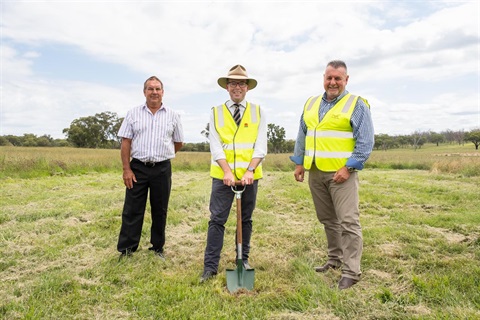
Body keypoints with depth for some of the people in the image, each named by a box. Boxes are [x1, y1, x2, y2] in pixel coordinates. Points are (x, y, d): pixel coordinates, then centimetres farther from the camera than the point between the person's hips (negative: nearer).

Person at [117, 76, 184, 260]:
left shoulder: (172, 116, 5)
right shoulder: (133, 114, 4)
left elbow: (179, 143, 13)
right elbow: (125, 143, 0)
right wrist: (126, 169, -6)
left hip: (162, 169, 1)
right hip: (137, 168, 0)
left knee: (160, 211, 9)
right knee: (132, 210, 3)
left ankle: (158, 248, 23)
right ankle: (126, 250, 14)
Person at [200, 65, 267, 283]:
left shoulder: (258, 112, 6)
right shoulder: (216, 113, 5)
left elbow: (261, 146, -4)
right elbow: (215, 146, -5)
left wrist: (249, 171, -17)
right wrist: (227, 172, -16)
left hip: (250, 175, 1)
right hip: (223, 175, -1)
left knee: (246, 219, 12)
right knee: (217, 220, -1)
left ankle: (243, 260, 27)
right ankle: (210, 266, 8)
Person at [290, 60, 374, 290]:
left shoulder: (357, 104, -3)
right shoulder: (311, 104, 13)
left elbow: (365, 141, -8)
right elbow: (302, 136, 18)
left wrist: (348, 167, -16)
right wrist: (299, 163, 12)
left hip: (341, 173, -5)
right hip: (315, 173, 6)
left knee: (348, 221, -6)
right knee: (327, 219, 15)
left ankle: (351, 271, 4)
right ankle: (335, 259, 30)